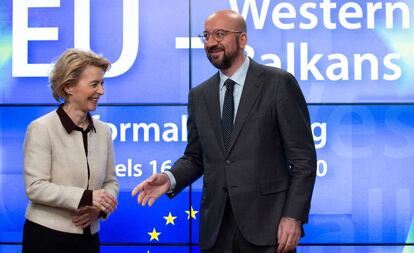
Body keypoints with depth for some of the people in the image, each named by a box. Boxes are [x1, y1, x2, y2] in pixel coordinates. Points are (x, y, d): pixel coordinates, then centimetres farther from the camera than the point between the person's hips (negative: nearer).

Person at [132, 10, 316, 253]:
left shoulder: (279, 83, -4)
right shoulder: (199, 95, 11)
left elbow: (303, 157, -5)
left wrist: (294, 216, -13)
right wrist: (170, 179, -5)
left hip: (267, 224, -4)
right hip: (216, 228, 4)